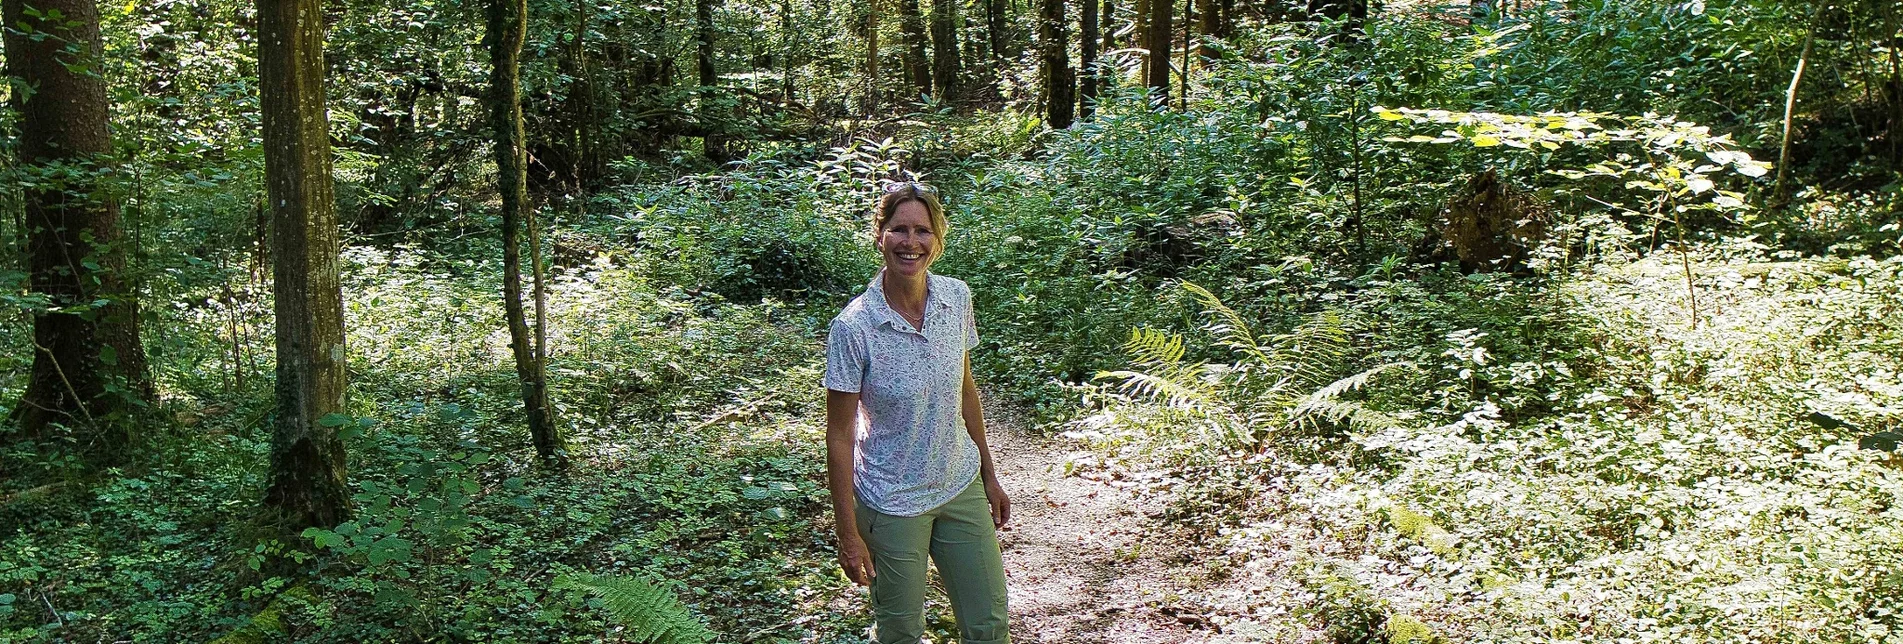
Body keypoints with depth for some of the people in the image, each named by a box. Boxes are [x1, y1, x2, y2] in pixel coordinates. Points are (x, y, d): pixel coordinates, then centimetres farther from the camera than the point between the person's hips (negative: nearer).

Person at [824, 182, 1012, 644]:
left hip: (961, 486, 5)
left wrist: (989, 475, 13)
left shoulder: (957, 298, -6)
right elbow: (839, 436, -14)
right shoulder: (853, 327, -20)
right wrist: (849, 534, -11)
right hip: (892, 502, -4)